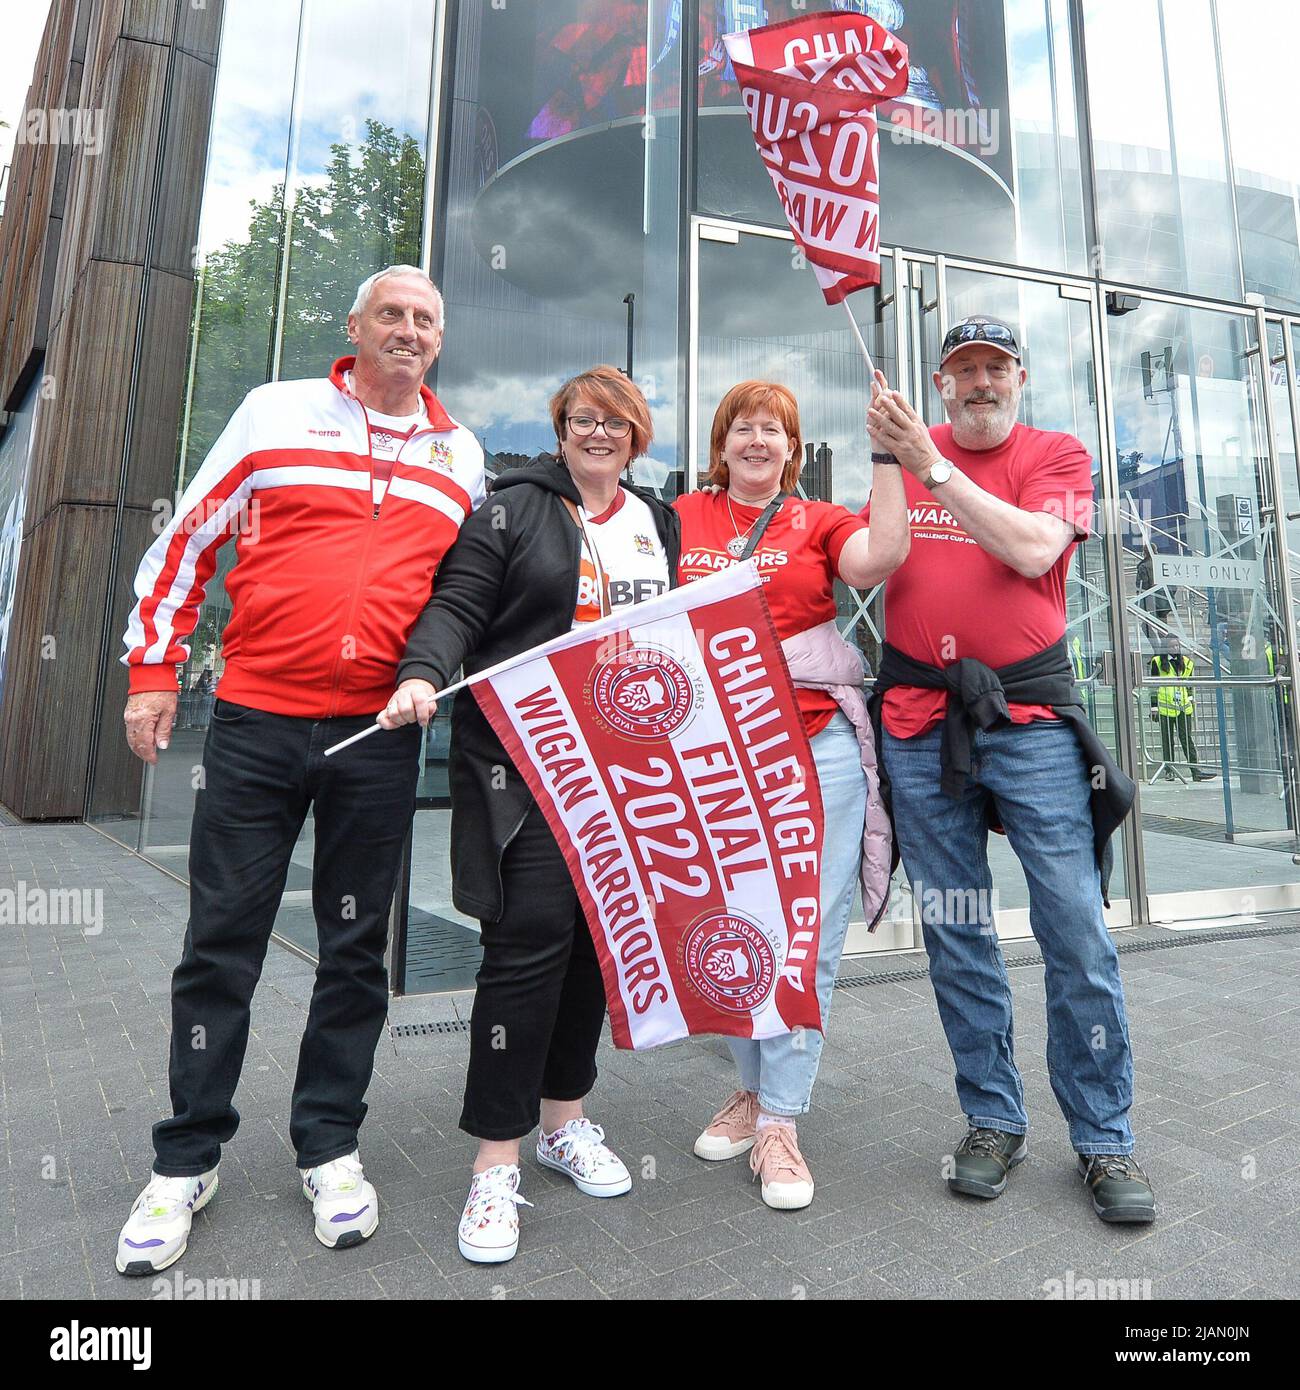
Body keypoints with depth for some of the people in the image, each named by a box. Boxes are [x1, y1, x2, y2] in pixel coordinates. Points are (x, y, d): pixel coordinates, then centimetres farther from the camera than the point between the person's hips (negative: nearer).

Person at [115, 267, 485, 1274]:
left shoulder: (462, 454, 11)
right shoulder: (277, 412, 5)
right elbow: (188, 539, 7)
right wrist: (154, 666, 4)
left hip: (380, 736, 2)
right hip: (256, 718, -1)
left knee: (356, 947, 9)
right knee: (222, 944, 7)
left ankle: (329, 1146, 27)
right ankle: (187, 1161, 26)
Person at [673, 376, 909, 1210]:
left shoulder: (819, 521, 9)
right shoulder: (682, 518, 12)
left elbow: (881, 558, -10)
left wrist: (889, 459, -11)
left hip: (817, 743, -1)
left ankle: (779, 1120, 15)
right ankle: (755, 1085, 33)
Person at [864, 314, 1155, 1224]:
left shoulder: (1058, 456, 9)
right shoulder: (908, 449, 14)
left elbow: (1032, 548, -12)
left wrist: (931, 465, -13)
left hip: (1032, 715, -1)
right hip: (919, 723, 2)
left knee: (1077, 930, 0)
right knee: (954, 934, 6)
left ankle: (1105, 1141, 18)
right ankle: (993, 1122, 23)